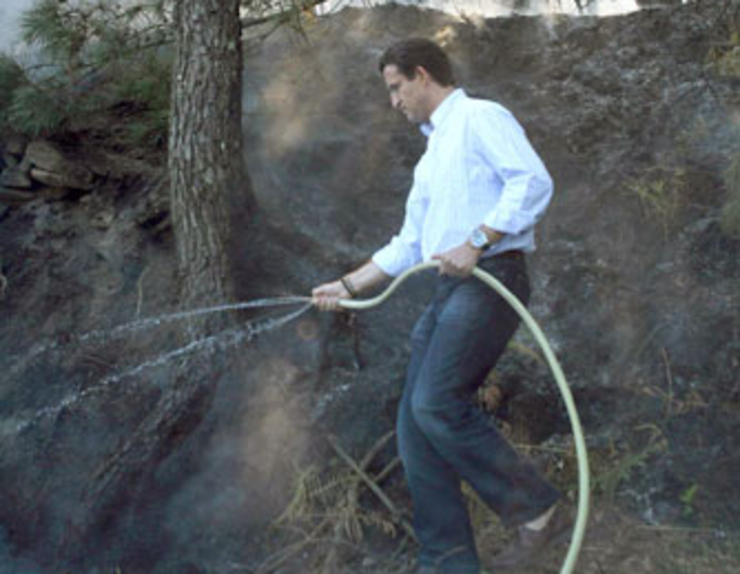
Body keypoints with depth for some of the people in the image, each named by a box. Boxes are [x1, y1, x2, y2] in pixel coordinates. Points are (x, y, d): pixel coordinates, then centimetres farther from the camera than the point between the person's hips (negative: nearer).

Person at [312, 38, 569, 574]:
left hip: (490, 281, -9)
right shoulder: (431, 156, 27)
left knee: (437, 404, -21)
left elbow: (533, 181, -17)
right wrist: (348, 286, 28)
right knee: (416, 421, 1)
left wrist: (475, 242, -21)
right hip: (449, 290, 9)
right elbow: (409, 246, 31)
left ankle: (537, 510, -9)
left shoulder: (480, 117, 0)